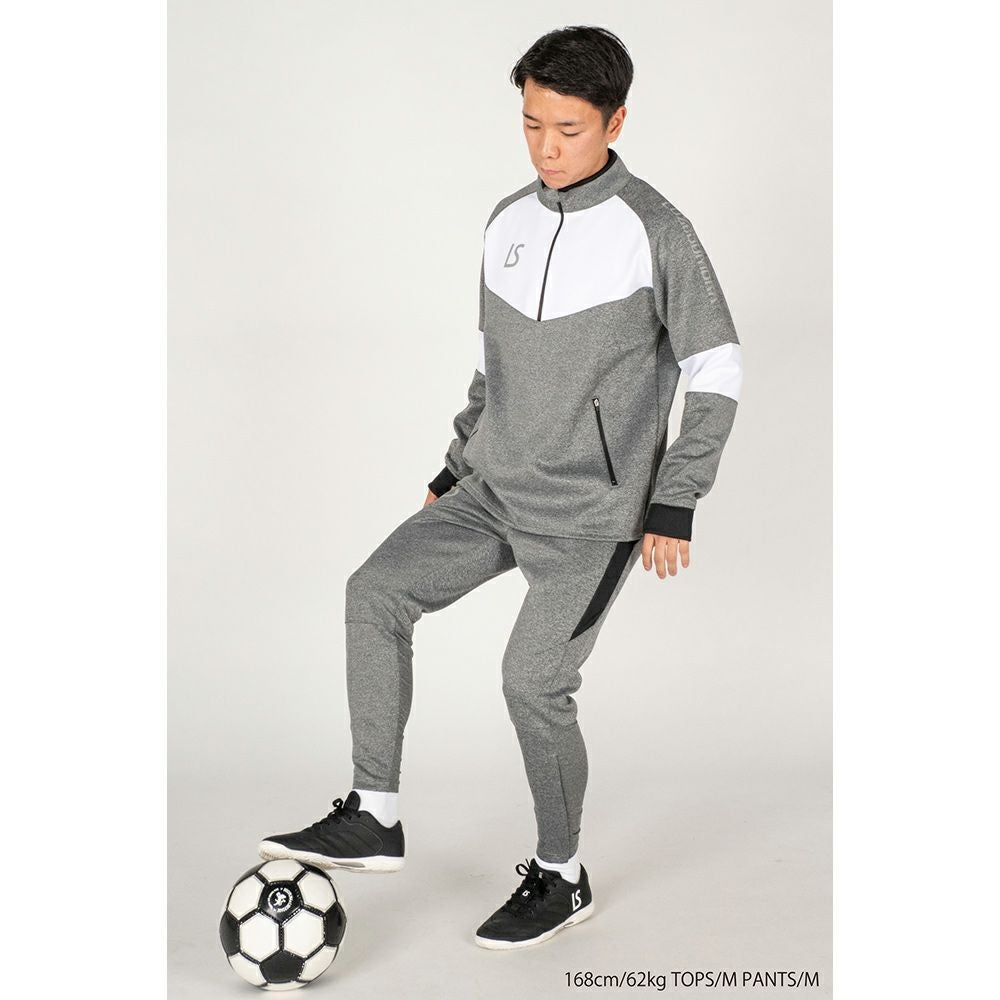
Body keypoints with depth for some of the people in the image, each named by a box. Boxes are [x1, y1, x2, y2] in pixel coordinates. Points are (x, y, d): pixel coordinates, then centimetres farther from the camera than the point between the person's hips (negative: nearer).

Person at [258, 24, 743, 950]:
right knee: (375, 592, -8)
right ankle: (373, 817, 2)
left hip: (595, 512, -6)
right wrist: (455, 472, 17)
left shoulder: (654, 232, -11)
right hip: (496, 490, 6)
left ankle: (560, 875, 17)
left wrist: (674, 504, -10)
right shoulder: (508, 221, 7)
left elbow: (716, 375, -6)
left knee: (533, 680, -7)